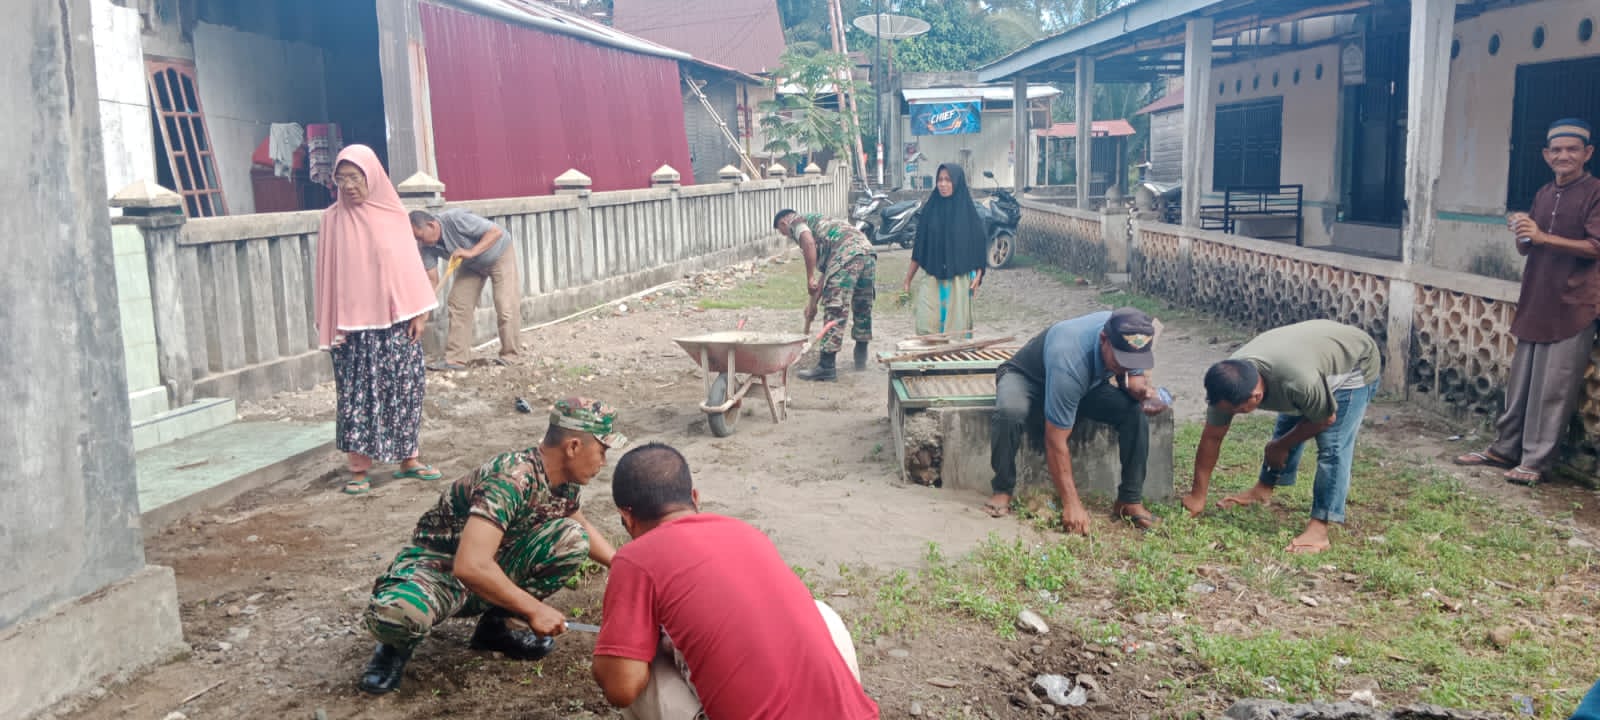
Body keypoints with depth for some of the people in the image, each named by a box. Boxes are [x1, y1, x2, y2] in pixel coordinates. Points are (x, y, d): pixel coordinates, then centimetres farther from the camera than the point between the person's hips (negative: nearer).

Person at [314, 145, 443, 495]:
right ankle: (358, 468, 5)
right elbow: (328, 272, 2)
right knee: (357, 394, -1)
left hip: (397, 319, 2)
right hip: (354, 324, -2)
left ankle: (408, 458, 18)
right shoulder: (333, 218, 0)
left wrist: (419, 312, 0)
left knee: (405, 388, 6)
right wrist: (332, 324, -2)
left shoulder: (392, 213, 3)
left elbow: (409, 263, 6)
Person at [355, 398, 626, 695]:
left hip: (494, 566, 7)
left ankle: (499, 625, 1)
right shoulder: (513, 478, -31)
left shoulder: (566, 481, -4)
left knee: (573, 539, -13)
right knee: (396, 613, -40)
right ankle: (398, 644, -2)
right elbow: (470, 565, -40)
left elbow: (582, 527, 22)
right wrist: (534, 609, -30)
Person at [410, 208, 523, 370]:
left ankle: (509, 355, 2)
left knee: (506, 307, -12)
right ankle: (455, 359, -1)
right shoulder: (426, 246, -18)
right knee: (457, 305, -4)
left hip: (499, 255, -6)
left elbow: (497, 231, -34)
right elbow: (432, 280, -14)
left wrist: (471, 252, -41)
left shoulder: (455, 219, -37)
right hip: (472, 265, 6)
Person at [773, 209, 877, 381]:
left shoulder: (796, 221, 13)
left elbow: (808, 242, -12)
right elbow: (825, 271, 31)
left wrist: (809, 279, -7)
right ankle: (861, 359, 34)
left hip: (846, 256, -9)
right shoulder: (817, 221, 36)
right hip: (868, 252, 9)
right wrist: (813, 302, 31)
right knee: (862, 308, 20)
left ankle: (826, 366, -7)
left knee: (834, 312, -7)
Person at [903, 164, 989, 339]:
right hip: (934, 279, 1)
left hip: (960, 280, -1)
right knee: (925, 325, -12)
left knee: (957, 330, 0)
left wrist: (977, 277, -10)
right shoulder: (930, 210, 4)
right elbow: (918, 248, 8)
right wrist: (907, 281, 6)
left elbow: (980, 244, 1)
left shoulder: (968, 211, -1)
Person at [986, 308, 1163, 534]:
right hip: (1025, 378, -5)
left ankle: (1130, 501, -10)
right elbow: (1056, 442, -38)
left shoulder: (1130, 340, -25)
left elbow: (1133, 374, -1)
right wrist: (1071, 505, -35)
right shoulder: (1069, 362, -43)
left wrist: (1139, 388, -29)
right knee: (1010, 413, -40)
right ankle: (1003, 490, -18)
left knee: (1133, 410, -21)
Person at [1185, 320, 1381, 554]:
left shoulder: (1299, 382, -44)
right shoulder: (1229, 382, -25)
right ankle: (1263, 489, 32)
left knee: (1333, 445, -17)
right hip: (1319, 351, 6)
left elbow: (1325, 420, -22)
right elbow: (1211, 438, -14)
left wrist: (1280, 446, -7)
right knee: (1286, 426, 10)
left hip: (1355, 364, -6)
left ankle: (1318, 530, -18)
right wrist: (1197, 496, -8)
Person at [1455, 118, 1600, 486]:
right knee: (1520, 383, 12)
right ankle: (1504, 449, 20)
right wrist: (1522, 235, -4)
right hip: (1535, 304, 7)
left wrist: (1543, 237, -22)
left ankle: (1536, 461, 0)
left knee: (1553, 389, -4)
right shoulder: (1543, 195, 14)